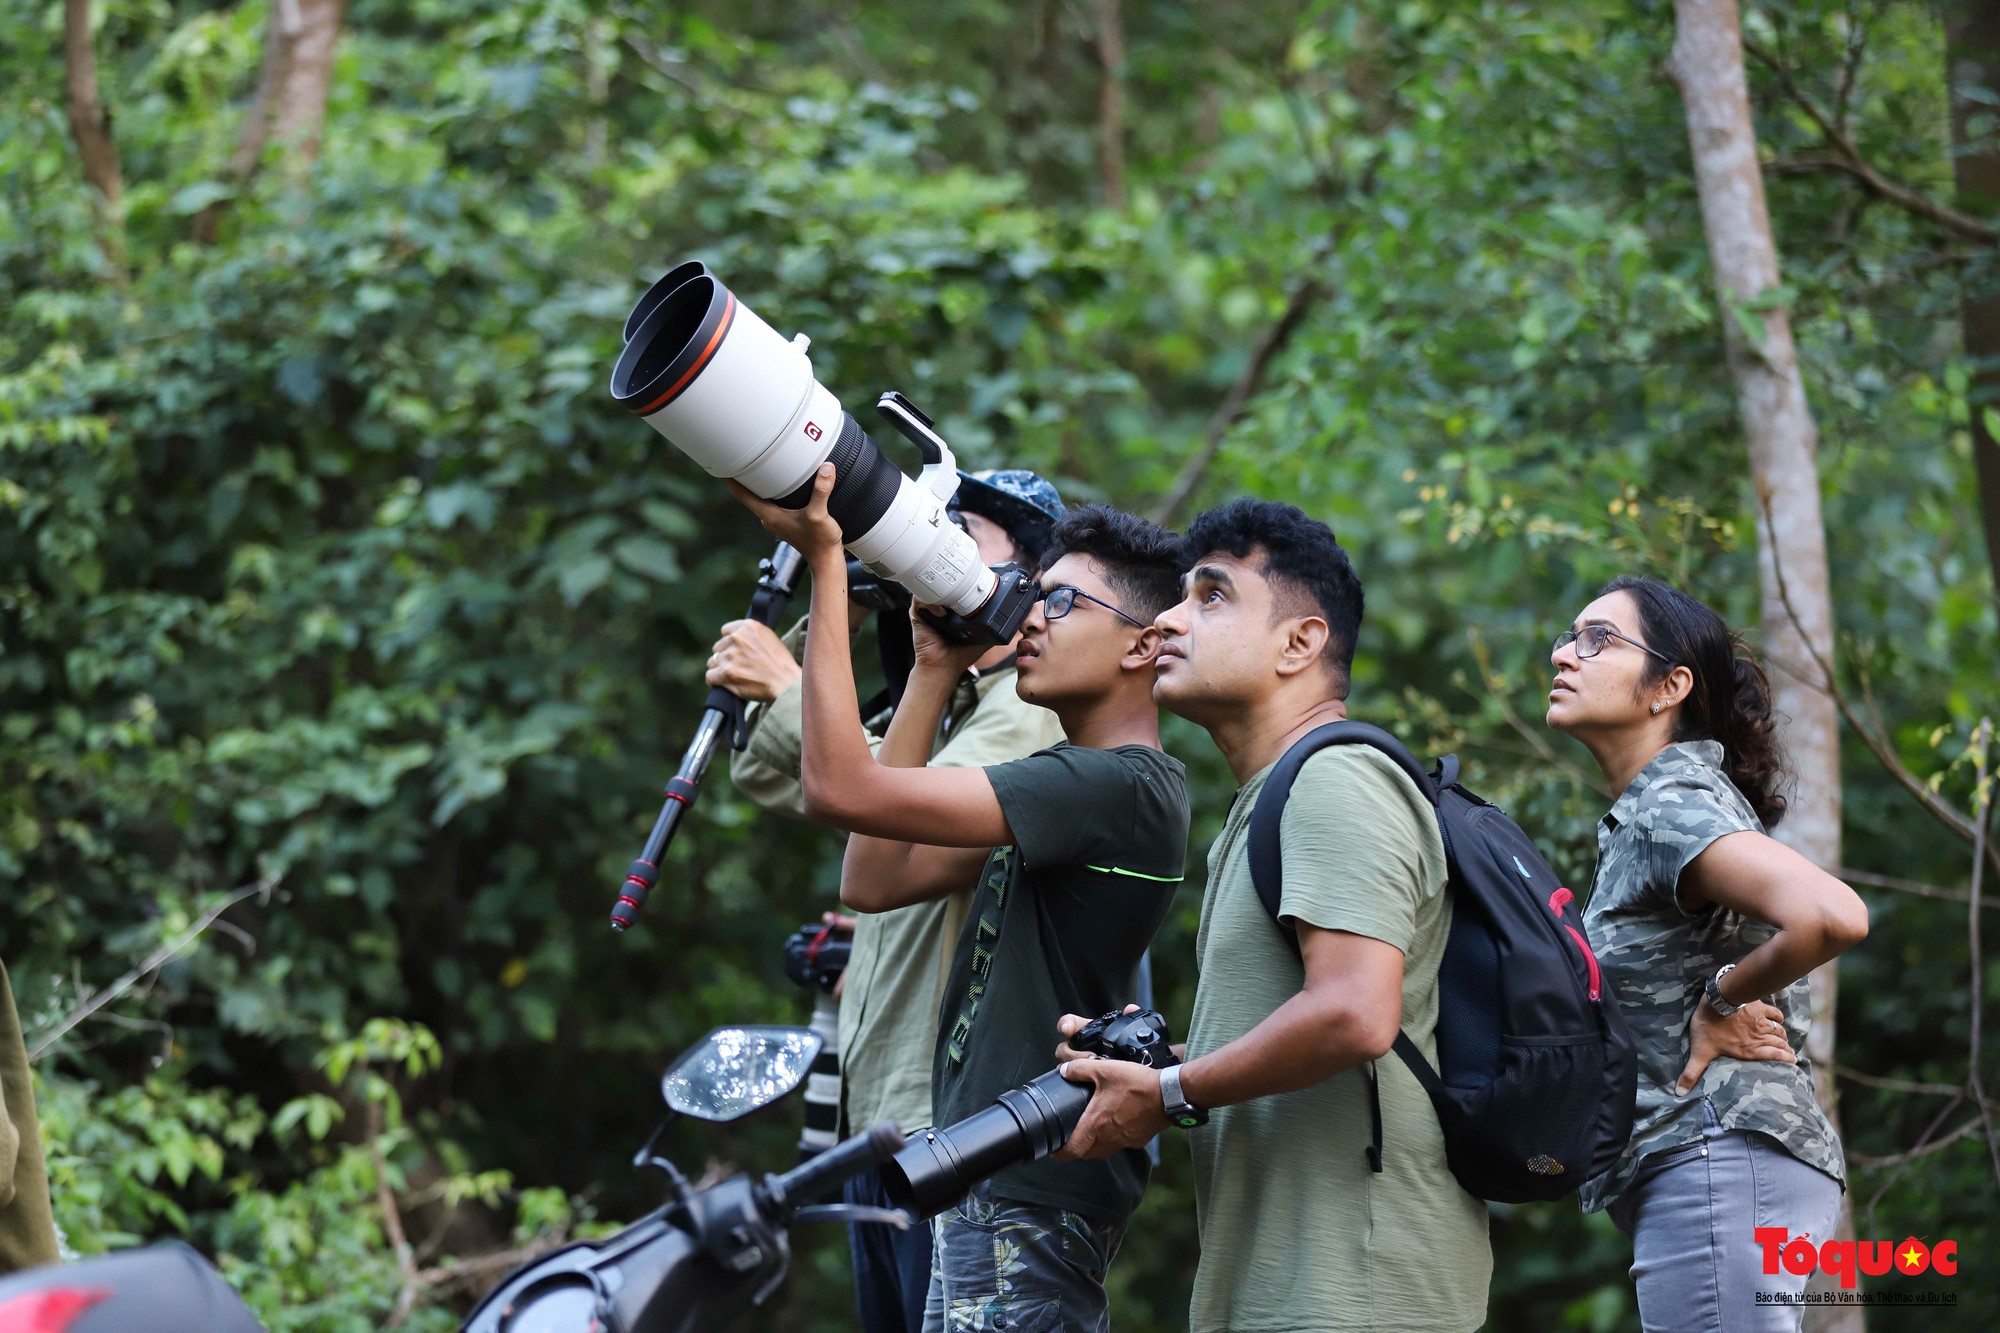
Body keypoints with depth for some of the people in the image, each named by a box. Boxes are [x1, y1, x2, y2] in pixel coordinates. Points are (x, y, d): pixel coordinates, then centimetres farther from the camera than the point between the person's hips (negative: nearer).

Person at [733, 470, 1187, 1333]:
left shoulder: (1126, 785, -17)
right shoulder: (1072, 783, 16)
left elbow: (841, 787, -22)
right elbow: (875, 879, 12)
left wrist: (825, 563, -16)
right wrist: (935, 672, 11)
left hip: (1030, 1196, -10)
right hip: (997, 1176, 10)